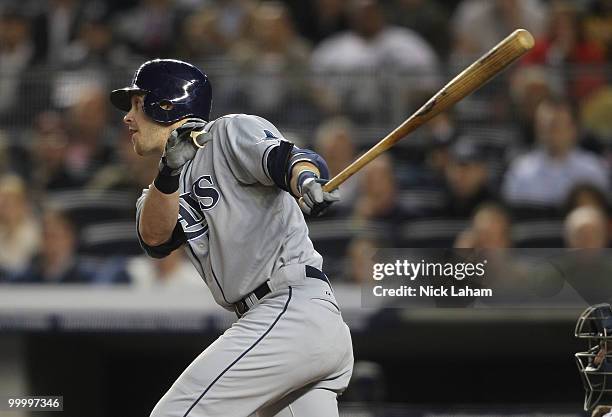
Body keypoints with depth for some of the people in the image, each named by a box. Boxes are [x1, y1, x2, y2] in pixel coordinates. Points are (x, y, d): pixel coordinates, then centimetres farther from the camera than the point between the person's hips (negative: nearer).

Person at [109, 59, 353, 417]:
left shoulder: (231, 132, 2)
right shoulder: (163, 192, 23)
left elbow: (287, 158, -16)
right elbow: (155, 239, 2)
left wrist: (307, 180, -40)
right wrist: (170, 172, -16)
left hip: (294, 305, -9)